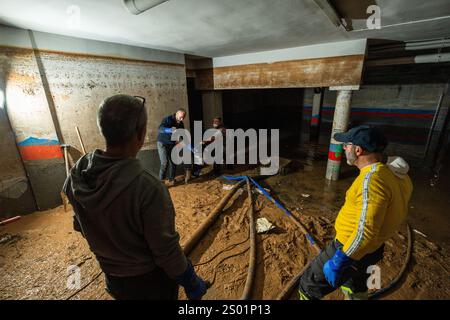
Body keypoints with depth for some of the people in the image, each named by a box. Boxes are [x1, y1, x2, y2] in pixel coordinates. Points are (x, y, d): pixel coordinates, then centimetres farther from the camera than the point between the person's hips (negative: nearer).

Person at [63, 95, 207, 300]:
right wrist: (191, 282, -8)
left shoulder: (76, 175, -16)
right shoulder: (148, 188, -37)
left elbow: (80, 226, 0)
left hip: (112, 276, 6)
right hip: (149, 279, -5)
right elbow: (167, 251, -26)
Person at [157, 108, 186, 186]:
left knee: (173, 163, 5)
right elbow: (160, 129, -35)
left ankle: (171, 179, 21)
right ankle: (161, 180, -1)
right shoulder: (167, 119, -19)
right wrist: (170, 130, -54)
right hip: (162, 144, -6)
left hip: (172, 144, 6)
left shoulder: (181, 124, 0)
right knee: (165, 163, -15)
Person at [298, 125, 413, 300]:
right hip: (372, 249, 9)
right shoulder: (394, 174, -1)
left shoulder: (373, 179, -31)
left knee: (308, 287, 8)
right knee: (356, 289, 35)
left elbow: (366, 231, -33)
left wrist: (341, 259, -27)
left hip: (350, 249, -9)